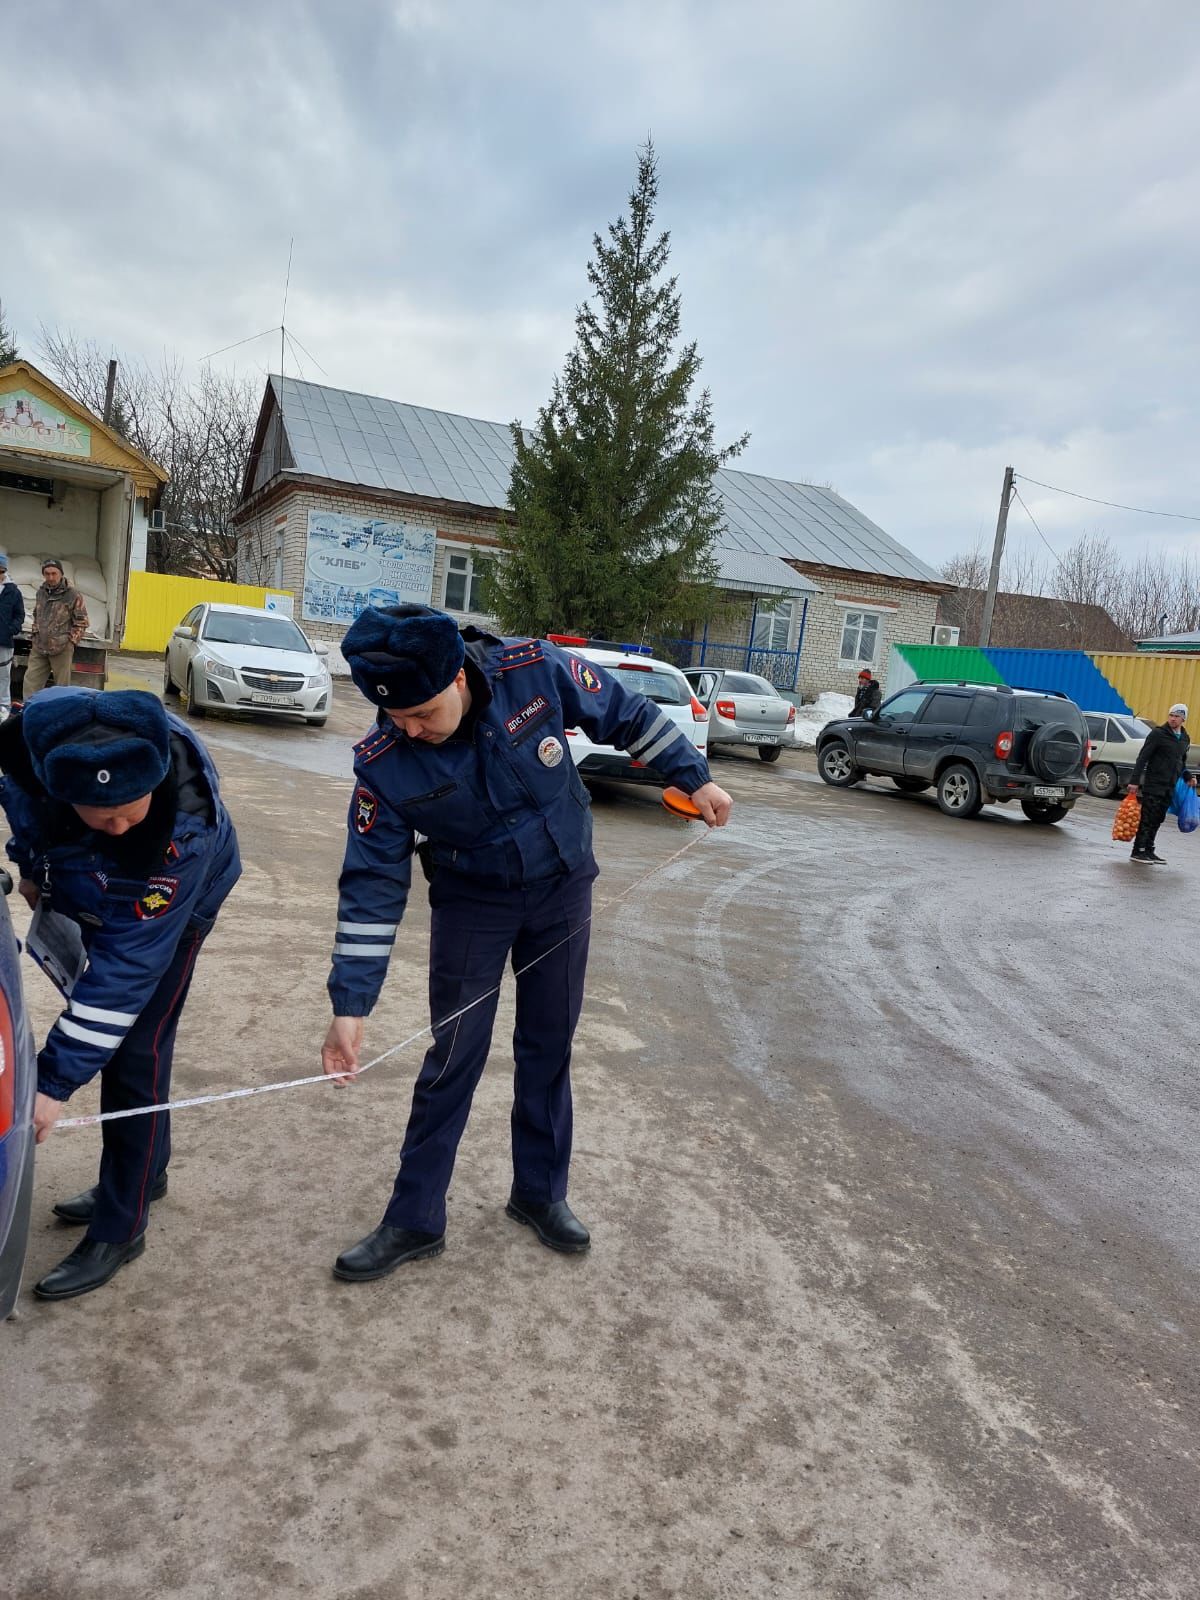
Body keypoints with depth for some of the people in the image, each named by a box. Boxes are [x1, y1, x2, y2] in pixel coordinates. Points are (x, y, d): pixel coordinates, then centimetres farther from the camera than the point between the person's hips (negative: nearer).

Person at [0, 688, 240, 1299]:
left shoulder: (182, 828, -44)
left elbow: (127, 965, -37)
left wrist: (55, 1081, -32)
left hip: (171, 907, -5)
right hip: (86, 894, 6)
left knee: (134, 1053, -6)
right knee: (112, 1032, 14)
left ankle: (119, 1228, 12)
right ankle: (142, 1173, 35)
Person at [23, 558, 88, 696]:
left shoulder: (73, 595, -6)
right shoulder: (40, 593, 13)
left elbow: (81, 622, -3)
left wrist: (70, 641, -9)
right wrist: (33, 637, 17)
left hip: (62, 649, -5)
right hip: (39, 648, 5)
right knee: (30, 683, 3)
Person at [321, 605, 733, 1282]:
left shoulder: (537, 670, -26)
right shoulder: (383, 760, -24)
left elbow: (628, 715, -8)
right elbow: (373, 883, -19)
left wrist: (696, 776, -4)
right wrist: (350, 1005, -22)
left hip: (563, 889, 1)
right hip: (472, 902, -1)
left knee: (549, 1048, 12)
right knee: (451, 1059, 2)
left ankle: (541, 1194, 31)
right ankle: (416, 1219, 20)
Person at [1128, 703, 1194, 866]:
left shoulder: (1185, 739, 13)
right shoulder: (1158, 734, -7)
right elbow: (1142, 758, -11)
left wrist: (1188, 777, 9)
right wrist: (1134, 781, -17)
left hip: (1170, 787, 6)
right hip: (1153, 784, -6)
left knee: (1158, 820, 9)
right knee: (1147, 818, -5)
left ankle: (1148, 850, 15)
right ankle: (1138, 851, -2)